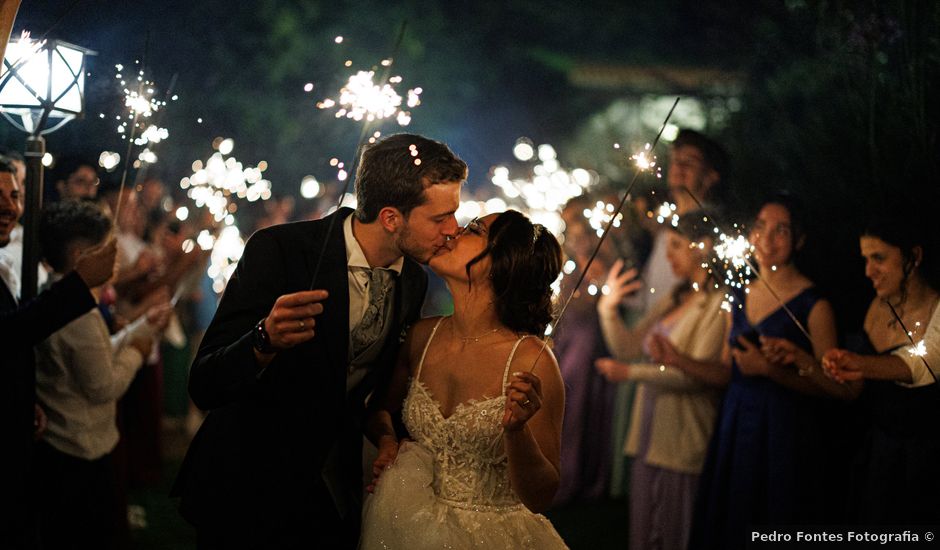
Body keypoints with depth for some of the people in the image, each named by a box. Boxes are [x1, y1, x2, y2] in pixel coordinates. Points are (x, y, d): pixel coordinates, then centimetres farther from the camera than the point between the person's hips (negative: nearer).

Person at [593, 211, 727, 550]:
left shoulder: (718, 305, -13)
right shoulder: (674, 300, 14)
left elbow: (696, 374, -21)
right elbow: (628, 348, 11)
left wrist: (631, 373, -21)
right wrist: (609, 307, -3)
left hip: (683, 442, -8)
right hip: (650, 436, 8)